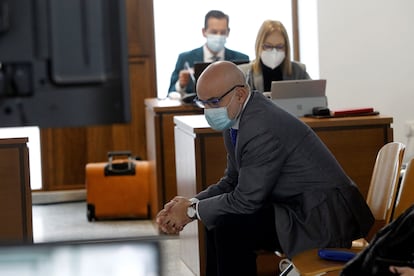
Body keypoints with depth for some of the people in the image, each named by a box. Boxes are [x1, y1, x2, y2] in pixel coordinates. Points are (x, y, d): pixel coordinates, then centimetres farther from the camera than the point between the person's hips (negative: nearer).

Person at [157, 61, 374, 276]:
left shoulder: (262, 128, -25)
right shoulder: (235, 119, 4)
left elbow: (246, 199, -21)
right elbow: (232, 181, 13)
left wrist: (192, 210, -9)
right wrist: (190, 204, -2)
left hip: (324, 217, -10)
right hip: (300, 207, 10)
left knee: (230, 227, -19)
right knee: (216, 220, 8)